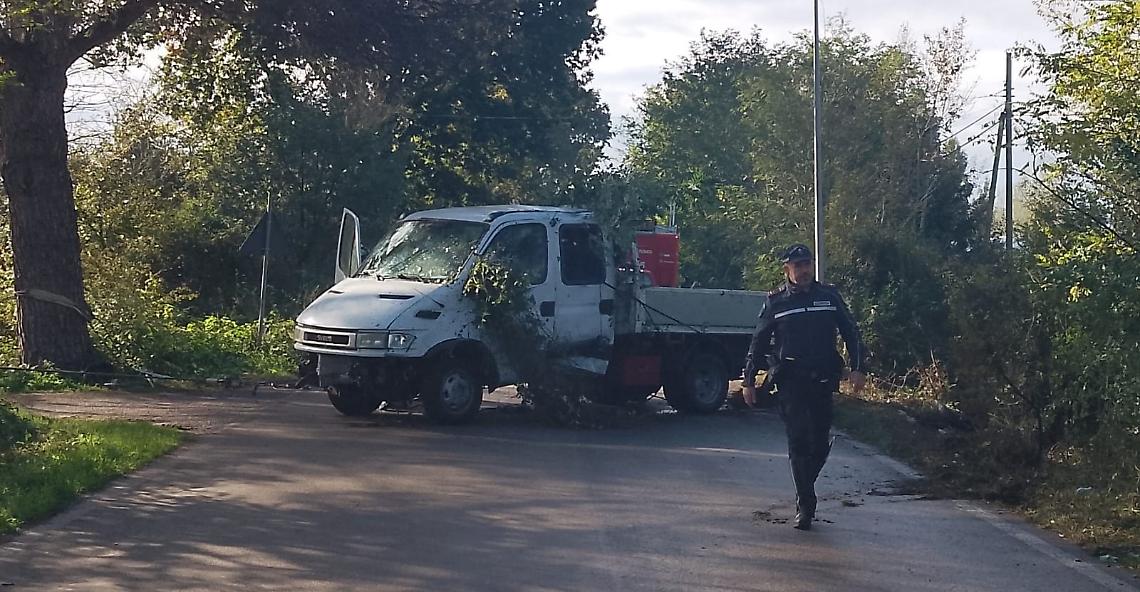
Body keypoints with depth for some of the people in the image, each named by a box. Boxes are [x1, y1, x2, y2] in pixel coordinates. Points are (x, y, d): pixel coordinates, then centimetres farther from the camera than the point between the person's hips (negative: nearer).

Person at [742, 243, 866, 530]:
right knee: (798, 442, -6)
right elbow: (758, 343, 9)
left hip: (822, 380, 2)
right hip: (790, 382, -2)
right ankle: (805, 506, -1)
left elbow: (851, 333, 11)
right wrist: (749, 381, 5)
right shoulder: (775, 302, 5)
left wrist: (857, 368, 0)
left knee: (820, 443, 2)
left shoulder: (829, 297, 8)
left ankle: (804, 491, 27)